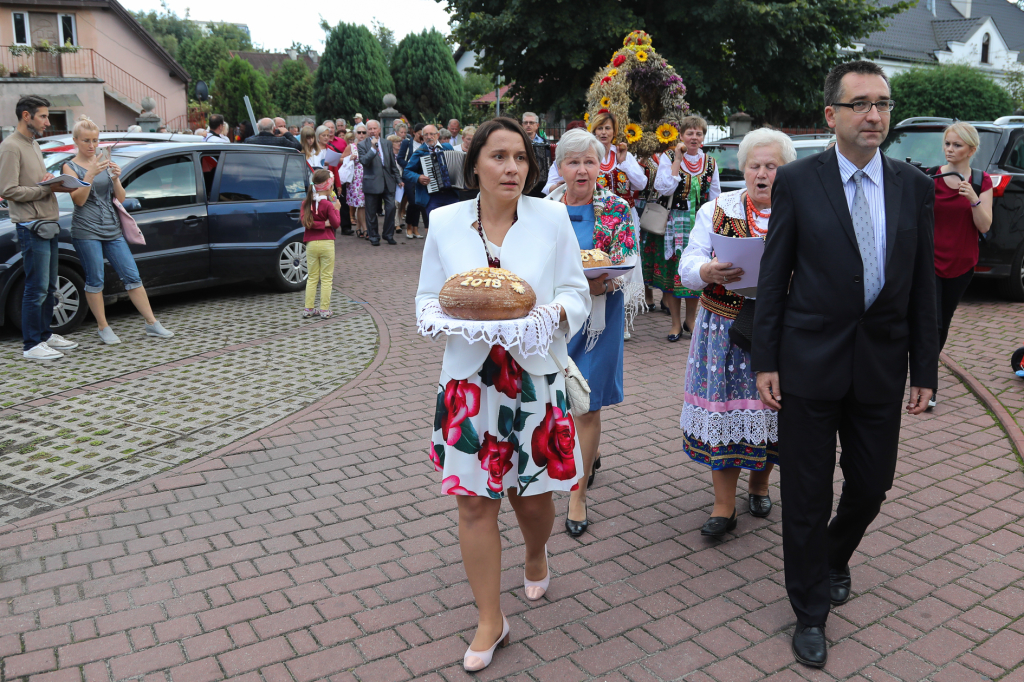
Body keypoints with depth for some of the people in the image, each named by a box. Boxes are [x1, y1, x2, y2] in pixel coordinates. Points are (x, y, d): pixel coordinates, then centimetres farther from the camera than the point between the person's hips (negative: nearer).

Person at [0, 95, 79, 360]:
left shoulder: (33, 144, 18)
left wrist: (51, 181, 6)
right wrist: (47, 188, -16)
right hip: (31, 227, -9)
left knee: (49, 287, 15)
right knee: (37, 289, -6)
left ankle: (45, 334, 26)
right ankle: (31, 345, 1)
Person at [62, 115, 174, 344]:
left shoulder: (105, 162, 15)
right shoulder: (70, 167, 2)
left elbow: (120, 198, 11)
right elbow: (78, 200, -10)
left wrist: (116, 179, -7)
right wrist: (91, 174, -19)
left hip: (112, 229, 4)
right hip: (86, 231, -4)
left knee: (132, 276, 1)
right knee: (95, 280, -1)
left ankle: (152, 324, 3)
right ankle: (103, 328, 9)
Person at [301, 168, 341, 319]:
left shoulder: (306, 202, 4)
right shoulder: (328, 205, -11)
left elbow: (304, 221, -6)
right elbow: (336, 223, -10)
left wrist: (323, 223, -7)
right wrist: (337, 209, 2)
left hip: (311, 244, 4)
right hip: (326, 244, -4)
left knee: (312, 277, 12)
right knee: (326, 278, 3)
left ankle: (309, 308, 12)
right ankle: (324, 310, 3)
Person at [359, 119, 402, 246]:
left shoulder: (386, 143, 11)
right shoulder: (362, 144, -1)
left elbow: (393, 163, 16)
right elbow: (363, 161, -15)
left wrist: (398, 179, 14)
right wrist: (373, 148, -21)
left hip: (388, 182, 3)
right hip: (372, 183, -3)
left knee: (391, 208, -4)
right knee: (371, 212, 3)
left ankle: (388, 235, 12)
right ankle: (374, 237, 17)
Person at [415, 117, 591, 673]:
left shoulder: (552, 218, -1)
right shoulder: (445, 221, 0)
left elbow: (577, 294, 2)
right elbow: (426, 300, 7)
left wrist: (553, 311, -19)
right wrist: (451, 308, -15)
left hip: (535, 379, 0)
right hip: (469, 379, 1)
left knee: (532, 494, 11)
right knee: (474, 501, 3)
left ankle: (536, 555, 48)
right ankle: (490, 620, 22)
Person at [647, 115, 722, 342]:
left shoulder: (710, 163, 8)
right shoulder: (668, 158, -1)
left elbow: (715, 198, 13)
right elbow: (664, 189, -16)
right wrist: (678, 160, -13)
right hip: (674, 223, -2)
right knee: (672, 270, 0)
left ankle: (690, 319, 21)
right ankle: (676, 323, 12)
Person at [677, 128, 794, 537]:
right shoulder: (717, 211, 5)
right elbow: (687, 268, -2)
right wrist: (708, 272, -24)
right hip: (725, 328, 0)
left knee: (771, 408, 8)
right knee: (723, 408, 0)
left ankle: (759, 484, 35)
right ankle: (724, 506, 12)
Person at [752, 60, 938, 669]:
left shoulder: (915, 187, 4)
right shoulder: (797, 182, -4)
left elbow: (923, 285, 6)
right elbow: (773, 276, -3)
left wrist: (925, 371, 5)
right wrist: (766, 361, -6)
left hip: (881, 366, 3)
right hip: (810, 364, -3)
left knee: (871, 487, 14)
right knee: (808, 495, 7)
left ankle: (834, 558, 47)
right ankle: (810, 611, 27)